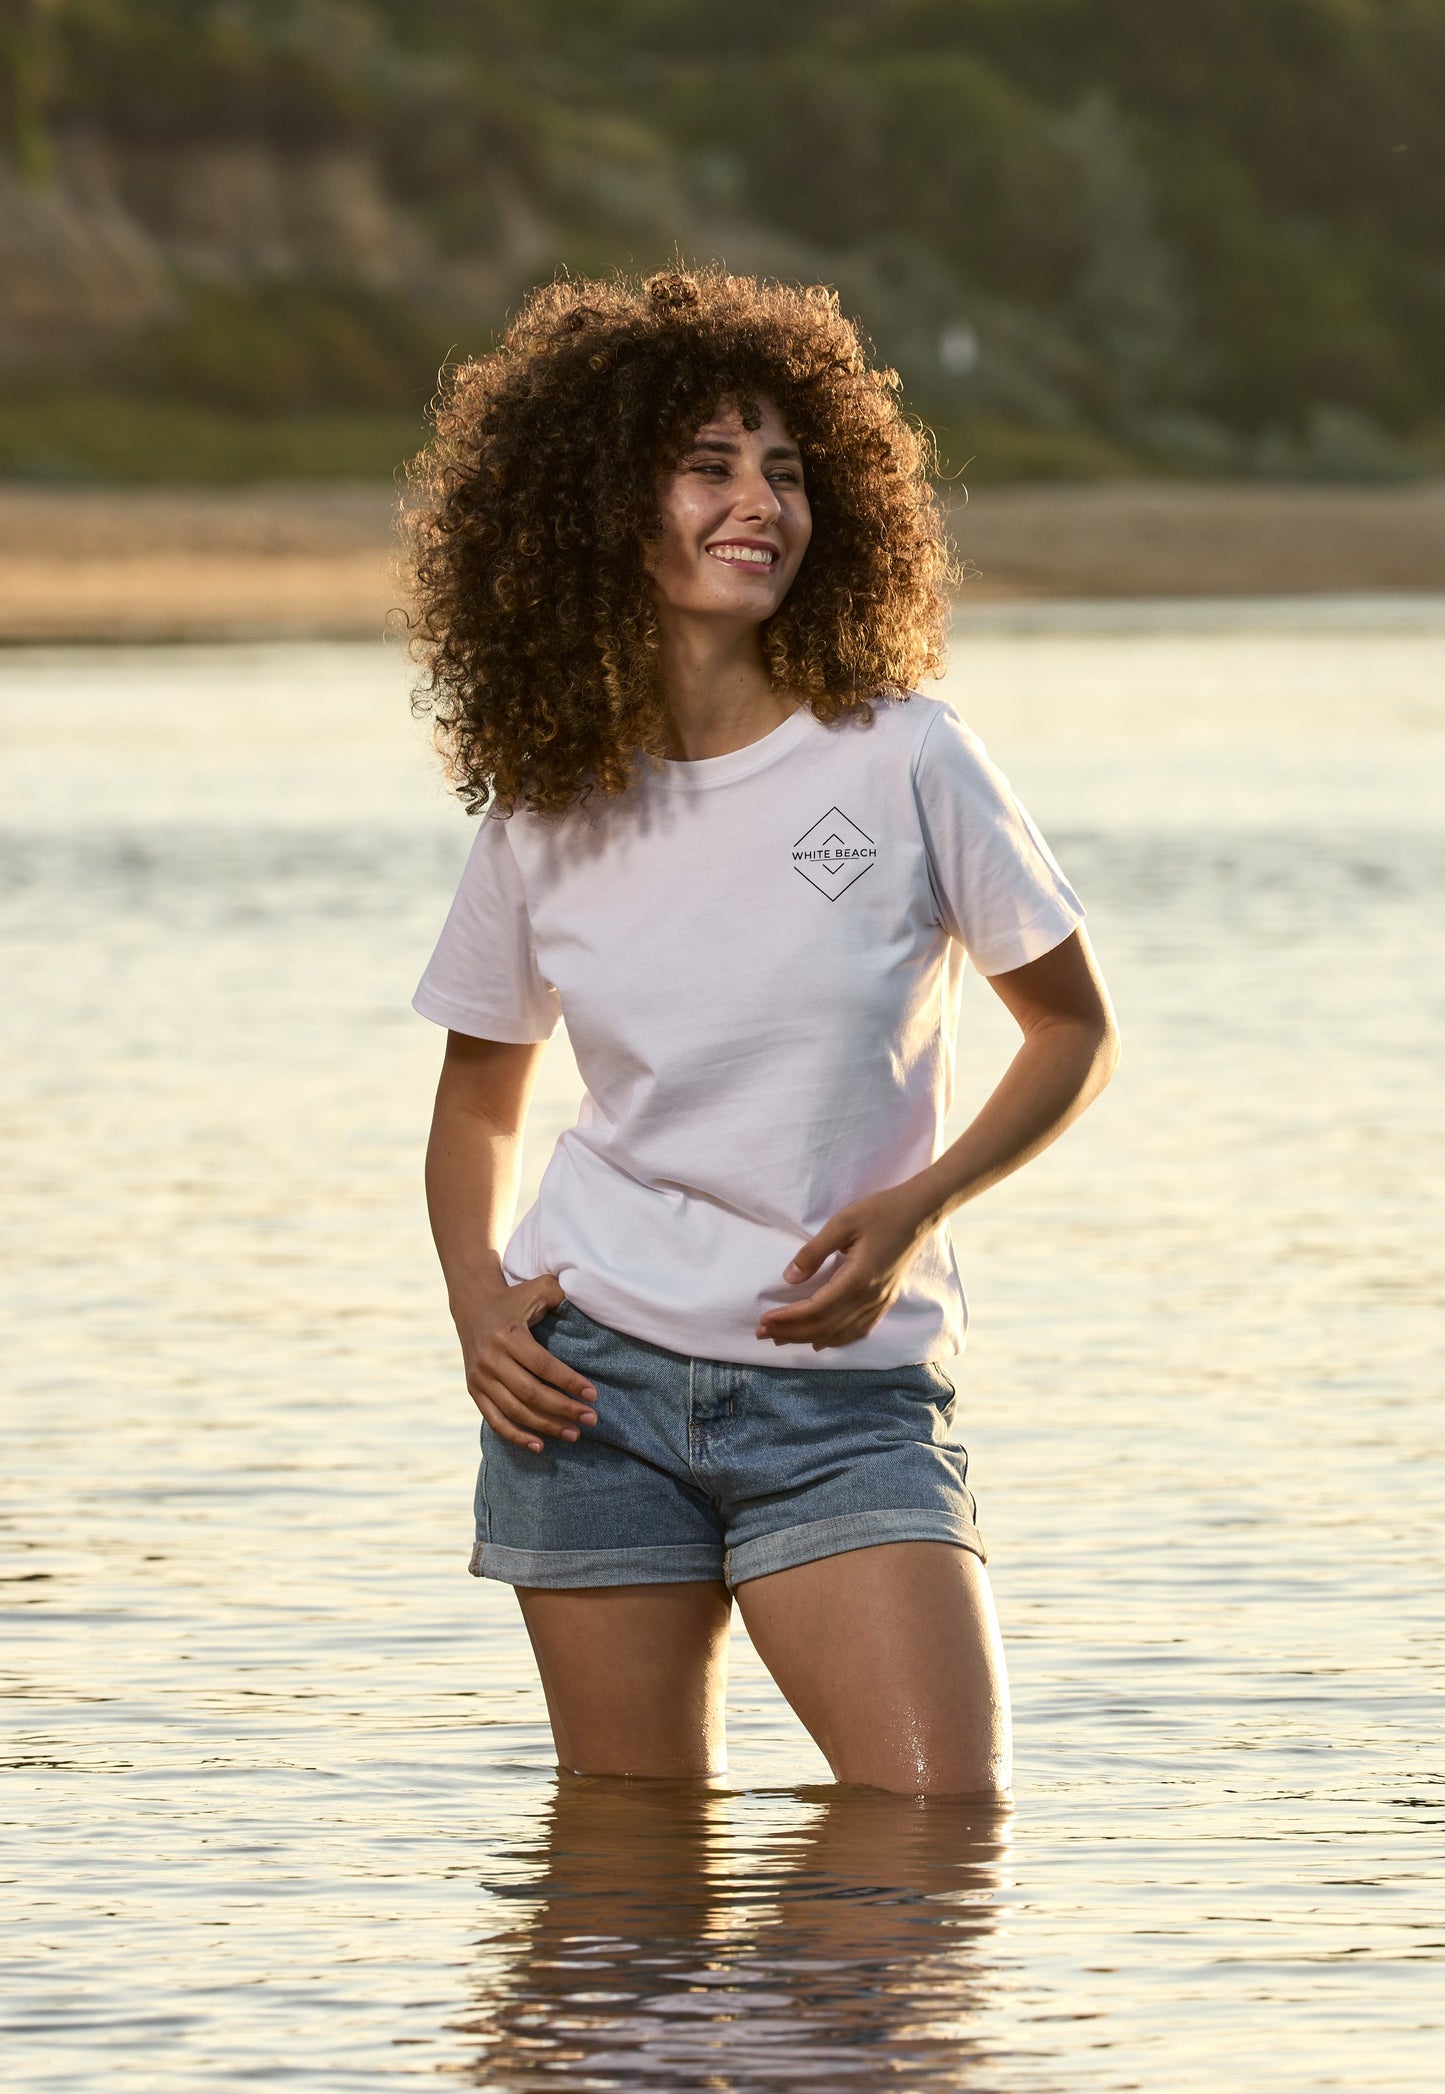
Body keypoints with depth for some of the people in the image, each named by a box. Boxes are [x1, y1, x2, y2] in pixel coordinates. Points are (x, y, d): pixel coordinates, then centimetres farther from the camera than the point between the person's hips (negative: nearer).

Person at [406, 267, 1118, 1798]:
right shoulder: (541, 815, 2)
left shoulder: (901, 762, -5)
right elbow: (481, 1097, 16)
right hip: (596, 1378, 2)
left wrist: (913, 1211, -11)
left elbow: (1073, 1029, 4)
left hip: (848, 1395, -2)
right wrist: (478, 1307, -2)